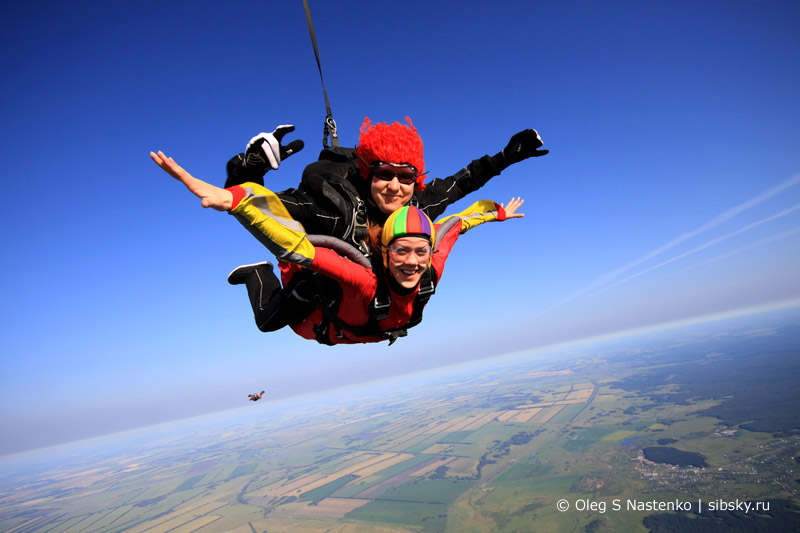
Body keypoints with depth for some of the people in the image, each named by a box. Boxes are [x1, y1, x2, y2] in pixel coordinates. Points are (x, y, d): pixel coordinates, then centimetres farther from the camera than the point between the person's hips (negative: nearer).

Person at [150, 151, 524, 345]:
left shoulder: (431, 273, -35)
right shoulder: (367, 281, -50)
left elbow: (452, 224, -17)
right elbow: (299, 249, -59)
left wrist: (497, 212, 0)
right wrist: (229, 198, -71)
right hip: (314, 325, -5)